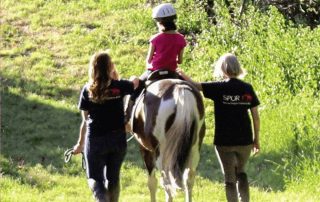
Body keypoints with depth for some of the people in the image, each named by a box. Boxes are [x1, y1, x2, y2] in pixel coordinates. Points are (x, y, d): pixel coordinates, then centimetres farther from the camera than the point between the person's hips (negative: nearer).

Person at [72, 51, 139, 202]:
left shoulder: (88, 90, -6)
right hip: (118, 139, 1)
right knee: (113, 178, 16)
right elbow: (135, 82, 17)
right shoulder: (119, 86, -6)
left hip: (95, 140, -1)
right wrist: (117, 79, 24)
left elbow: (85, 120, 0)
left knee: (94, 178, 5)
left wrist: (80, 143, 11)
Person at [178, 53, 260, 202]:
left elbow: (196, 86, -3)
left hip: (224, 141, -3)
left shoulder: (219, 88, -8)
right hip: (245, 140, 3)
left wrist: (184, 76, 16)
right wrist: (256, 139, 11)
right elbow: (256, 116, 2)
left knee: (230, 178, 4)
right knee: (241, 172, 24)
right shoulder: (248, 88, 1)